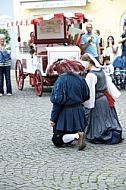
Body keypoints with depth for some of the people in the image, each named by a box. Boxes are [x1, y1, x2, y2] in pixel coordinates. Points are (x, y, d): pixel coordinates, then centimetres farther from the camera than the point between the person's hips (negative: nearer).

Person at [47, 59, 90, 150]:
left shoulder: (61, 80, -16)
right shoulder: (80, 78, 4)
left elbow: (58, 101, -18)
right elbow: (86, 96, 12)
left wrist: (53, 118, -13)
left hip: (66, 113, -7)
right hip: (79, 111, 7)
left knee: (57, 140, -3)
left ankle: (77, 136, -22)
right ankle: (79, 133, -4)